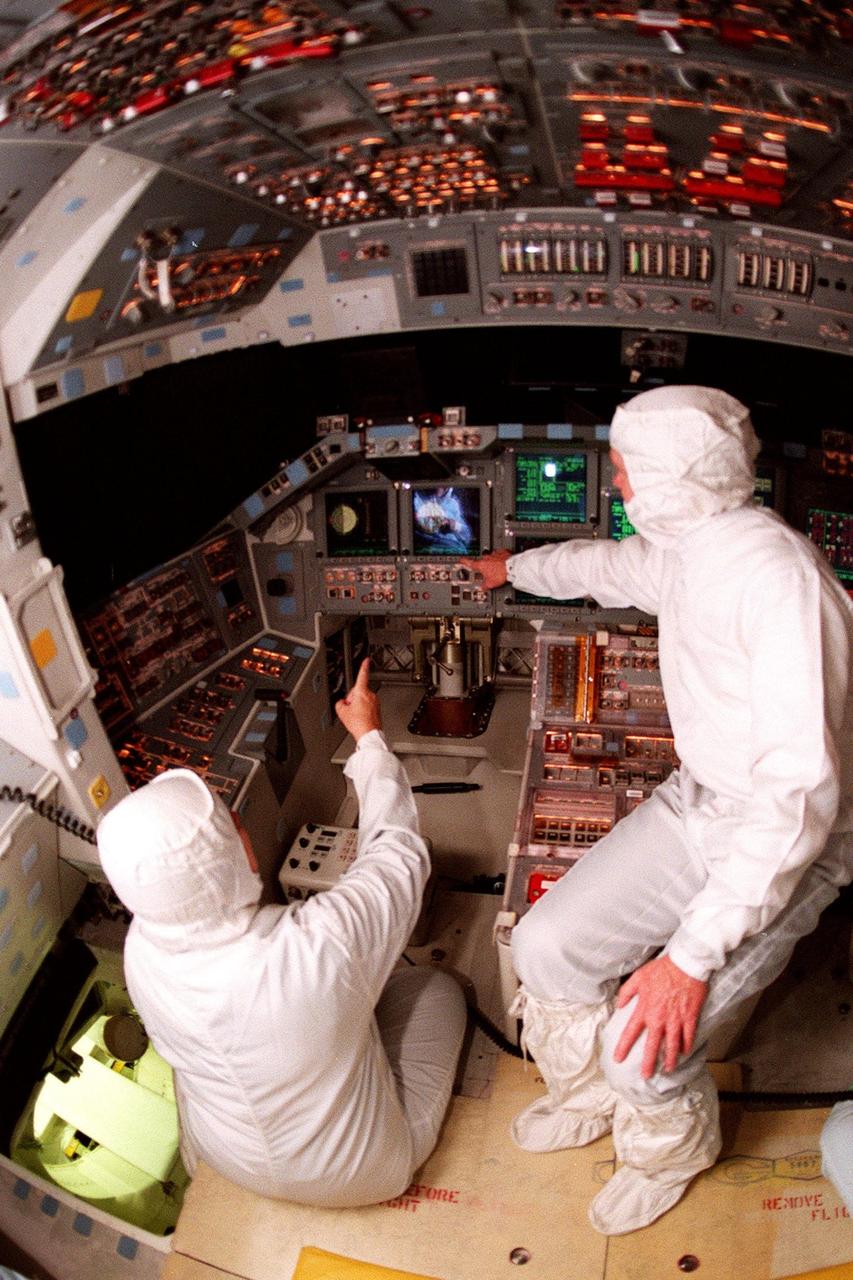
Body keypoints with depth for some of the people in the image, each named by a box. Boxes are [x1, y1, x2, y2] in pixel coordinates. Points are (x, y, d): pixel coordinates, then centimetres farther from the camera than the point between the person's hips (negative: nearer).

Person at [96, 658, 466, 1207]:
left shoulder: (142, 949, -27)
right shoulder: (326, 942, -42)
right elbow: (398, 849, -21)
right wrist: (369, 735, -8)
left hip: (233, 1161, 4)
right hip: (360, 1173, -4)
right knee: (439, 986, 16)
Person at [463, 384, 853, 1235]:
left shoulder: (773, 571, -30)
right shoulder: (678, 552, -1)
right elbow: (603, 565, 24)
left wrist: (694, 952, -31)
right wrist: (514, 568, 42)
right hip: (696, 805, 8)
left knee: (643, 1046, -14)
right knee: (546, 947, 1)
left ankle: (672, 1146, 24)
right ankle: (589, 1099, 33)